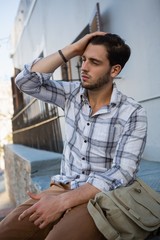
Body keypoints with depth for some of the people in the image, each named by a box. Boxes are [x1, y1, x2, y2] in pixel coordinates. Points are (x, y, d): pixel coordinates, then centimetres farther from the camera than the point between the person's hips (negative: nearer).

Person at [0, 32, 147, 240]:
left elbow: (122, 173, -15)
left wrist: (63, 200, -23)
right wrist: (72, 50, -6)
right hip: (61, 189, 4)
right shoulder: (72, 93, 5)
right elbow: (26, 81, -2)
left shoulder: (133, 114, -9)